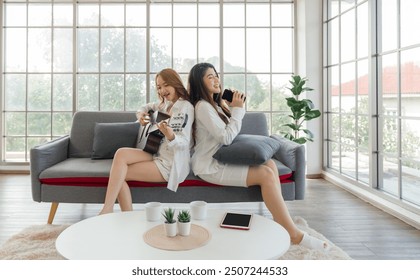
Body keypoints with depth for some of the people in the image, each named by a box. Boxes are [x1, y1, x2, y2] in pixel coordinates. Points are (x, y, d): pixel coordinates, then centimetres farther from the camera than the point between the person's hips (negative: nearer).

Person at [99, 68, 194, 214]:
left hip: (170, 164, -8)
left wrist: (170, 135, -39)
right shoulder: (165, 104, 13)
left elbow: (184, 143, -16)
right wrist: (141, 114, 6)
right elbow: (147, 107, 31)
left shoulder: (186, 107, -10)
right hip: (157, 155, 8)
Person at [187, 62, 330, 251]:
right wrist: (237, 109, -10)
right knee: (266, 174, -22)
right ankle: (294, 235, -17)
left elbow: (232, 130, 19)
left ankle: (279, 222, -14)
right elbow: (226, 137, -19)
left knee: (269, 164, -10)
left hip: (221, 160, 9)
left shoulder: (216, 103, 16)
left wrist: (235, 107, 6)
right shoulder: (202, 106, -12)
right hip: (210, 166, -9)